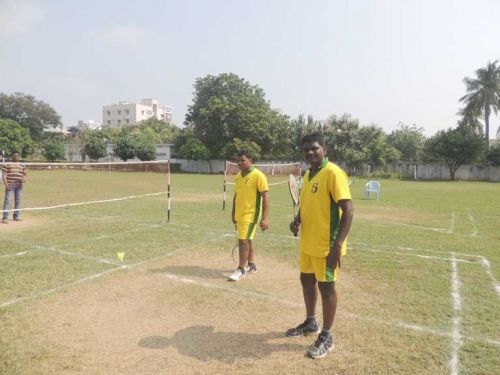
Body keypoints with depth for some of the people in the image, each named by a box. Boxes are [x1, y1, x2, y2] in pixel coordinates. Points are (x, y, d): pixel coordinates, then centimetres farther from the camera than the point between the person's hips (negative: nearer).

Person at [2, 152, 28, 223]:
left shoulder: (22, 165, 16)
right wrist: (5, 183, -15)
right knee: (7, 200, -9)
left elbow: (25, 174, 15)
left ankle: (16, 216, 16)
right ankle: (5, 217, -9)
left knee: (18, 201, 7)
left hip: (19, 185, 4)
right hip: (10, 185, -4)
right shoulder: (7, 165, 3)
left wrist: (24, 179, -8)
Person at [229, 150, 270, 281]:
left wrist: (265, 217, -20)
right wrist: (233, 213, 19)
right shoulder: (238, 176, 9)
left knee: (243, 240, -7)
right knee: (248, 239, 16)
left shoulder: (258, 176, -14)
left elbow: (265, 197, -16)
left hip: (250, 215, -7)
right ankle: (251, 265, 29)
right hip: (239, 215, 7)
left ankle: (241, 269, 6)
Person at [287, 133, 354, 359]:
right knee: (307, 281, 19)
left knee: (326, 287, 4)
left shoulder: (333, 173, -16)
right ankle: (310, 323, 40)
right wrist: (297, 220, 2)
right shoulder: (308, 175, 10)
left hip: (326, 245, -8)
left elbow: (348, 209, -21)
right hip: (307, 242, 9)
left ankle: (326, 338, 20)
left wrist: (338, 245, -26)